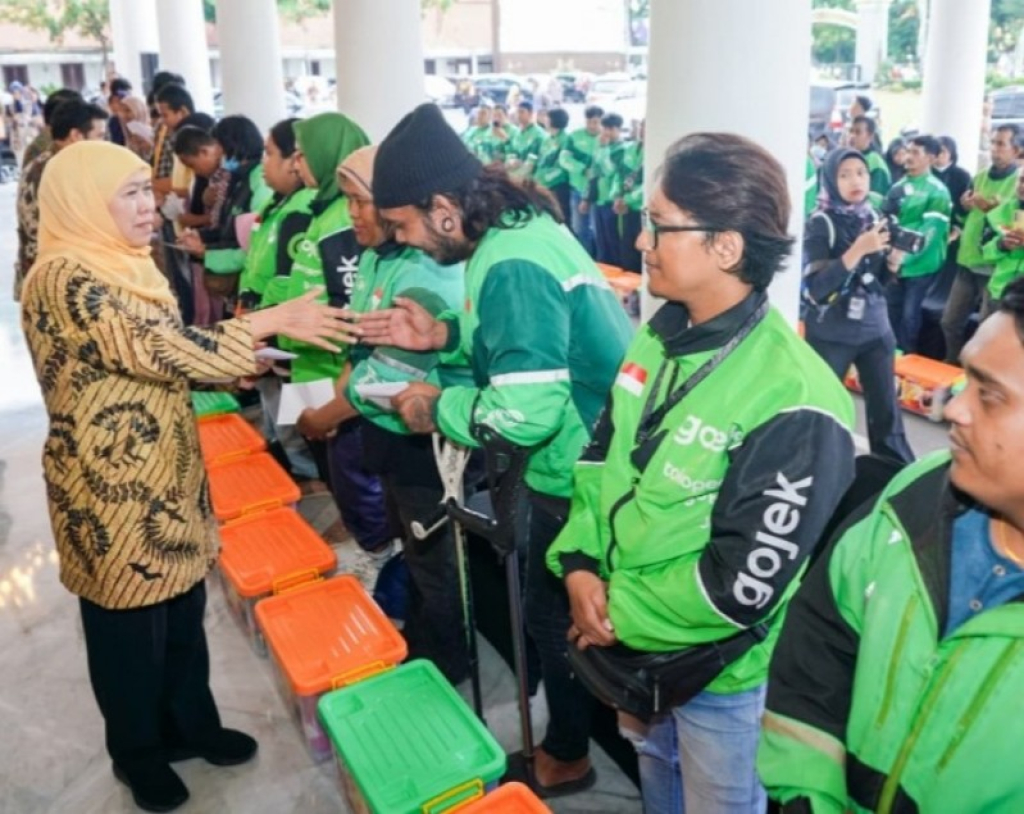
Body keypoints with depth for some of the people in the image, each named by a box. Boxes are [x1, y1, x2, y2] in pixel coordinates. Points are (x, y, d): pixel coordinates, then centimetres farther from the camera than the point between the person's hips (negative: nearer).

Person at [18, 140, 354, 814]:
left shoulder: (124, 263, 8)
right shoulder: (64, 280, -23)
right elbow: (164, 352, -28)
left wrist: (235, 360, 4)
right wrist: (270, 321, -25)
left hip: (165, 475, 8)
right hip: (112, 489, -8)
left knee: (184, 611, 20)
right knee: (129, 625, 12)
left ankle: (190, 723, 41)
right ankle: (138, 753, 35)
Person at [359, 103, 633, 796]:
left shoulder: (511, 265, -27)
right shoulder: (524, 225, 4)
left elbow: (524, 413, -32)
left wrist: (438, 407, -15)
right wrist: (446, 335, 5)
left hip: (578, 475, -10)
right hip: (592, 457, 10)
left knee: (557, 617, 12)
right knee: (565, 611, 24)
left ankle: (567, 756, 35)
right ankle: (584, 730, 45)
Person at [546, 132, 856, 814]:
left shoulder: (794, 403, -29)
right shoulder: (657, 338, -4)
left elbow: (742, 585, -26)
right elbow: (601, 458, 4)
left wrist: (624, 613, -16)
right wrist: (581, 564, -10)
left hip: (718, 664, -6)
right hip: (633, 640, 7)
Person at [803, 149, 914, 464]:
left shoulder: (875, 217, 6)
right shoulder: (820, 223, -10)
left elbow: (880, 281, 13)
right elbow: (815, 288, -21)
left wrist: (893, 262, -8)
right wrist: (858, 250, -28)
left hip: (876, 329, 4)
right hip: (830, 334, -4)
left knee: (886, 409, 6)